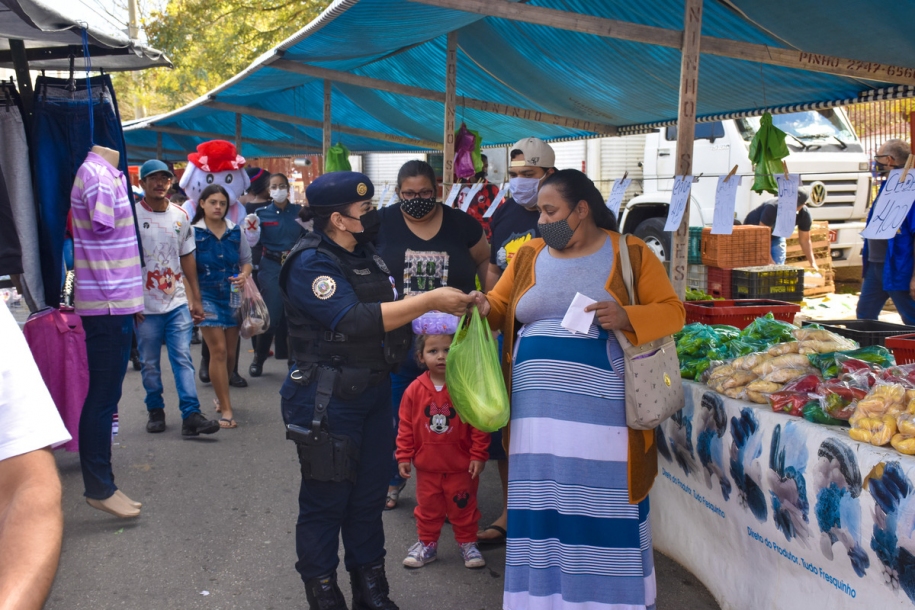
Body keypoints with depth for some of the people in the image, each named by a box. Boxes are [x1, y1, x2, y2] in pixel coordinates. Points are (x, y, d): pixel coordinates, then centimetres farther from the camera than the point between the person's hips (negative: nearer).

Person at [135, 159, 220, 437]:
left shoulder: (181, 216, 9)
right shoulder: (133, 214, -3)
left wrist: (196, 298, 11)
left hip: (178, 302, 2)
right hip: (145, 305, -2)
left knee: (183, 359, -3)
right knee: (150, 363, 7)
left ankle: (191, 415, -7)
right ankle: (155, 411, 23)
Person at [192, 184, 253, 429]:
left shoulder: (235, 231, 6)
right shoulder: (194, 232, -5)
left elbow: (246, 260, 15)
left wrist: (243, 276, -7)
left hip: (232, 296, 4)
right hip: (207, 296, -4)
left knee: (230, 352, 10)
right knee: (218, 350, -10)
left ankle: (221, 397, 34)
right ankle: (226, 408, -5)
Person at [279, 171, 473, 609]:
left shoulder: (367, 256, 10)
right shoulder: (311, 263, -16)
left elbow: (389, 317, 14)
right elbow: (355, 321, -27)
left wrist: (454, 308, 0)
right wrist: (430, 301, -25)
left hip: (374, 392, 8)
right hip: (328, 403, -8)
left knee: (370, 495, 16)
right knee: (326, 499, 5)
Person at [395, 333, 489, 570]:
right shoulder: (415, 390, -6)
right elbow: (406, 426, 0)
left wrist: (478, 455, -10)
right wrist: (404, 456, -1)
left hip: (461, 466, -2)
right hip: (426, 465, 2)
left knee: (463, 506, 12)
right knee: (427, 507, 15)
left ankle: (468, 543, 30)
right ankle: (427, 544, 31)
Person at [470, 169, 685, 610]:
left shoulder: (631, 254, 1)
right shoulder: (528, 255, 11)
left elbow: (672, 311, 0)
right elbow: (500, 307, 15)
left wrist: (627, 317, -18)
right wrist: (484, 308, -8)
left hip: (601, 409, -3)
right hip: (539, 408, 3)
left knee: (605, 505, 2)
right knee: (543, 503, 8)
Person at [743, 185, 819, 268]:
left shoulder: (805, 215, -19)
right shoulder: (773, 207, -36)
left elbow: (805, 240, -7)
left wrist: (813, 263, -16)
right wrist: (770, 261, -37)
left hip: (776, 236, 5)